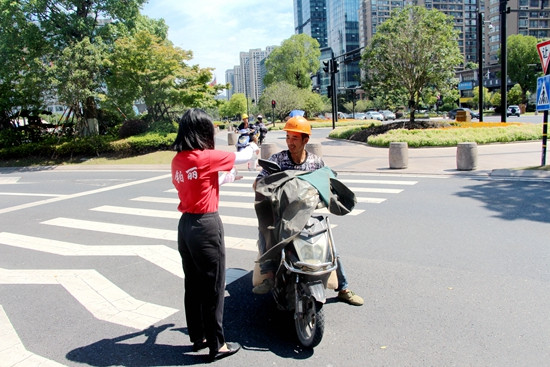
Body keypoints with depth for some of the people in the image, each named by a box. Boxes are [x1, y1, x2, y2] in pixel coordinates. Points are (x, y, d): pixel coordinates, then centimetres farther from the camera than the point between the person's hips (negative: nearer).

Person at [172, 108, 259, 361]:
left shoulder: (177, 160, 5)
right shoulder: (206, 157, -16)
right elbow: (241, 158, -4)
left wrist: (223, 178, 27)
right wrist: (252, 148, 18)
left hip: (185, 224, 8)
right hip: (206, 225, -8)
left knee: (193, 285, 17)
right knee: (213, 287, 4)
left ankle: (198, 337, 32)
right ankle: (217, 345, 16)